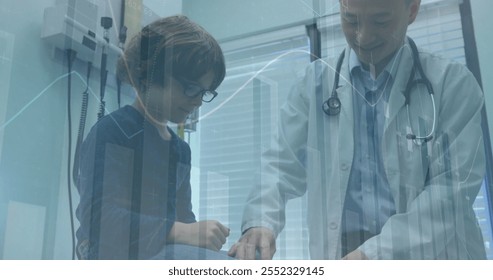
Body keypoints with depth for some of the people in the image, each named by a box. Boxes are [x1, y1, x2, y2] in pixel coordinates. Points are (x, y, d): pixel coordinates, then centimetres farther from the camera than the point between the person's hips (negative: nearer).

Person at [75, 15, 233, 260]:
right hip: (115, 257, -8)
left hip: (167, 253, 9)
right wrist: (179, 232, -26)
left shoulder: (180, 148, 19)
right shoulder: (112, 131, -7)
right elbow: (100, 219, -19)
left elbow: (182, 216, 13)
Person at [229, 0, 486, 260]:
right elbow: (283, 164, 7)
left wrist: (375, 252, -17)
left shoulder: (453, 82, 4)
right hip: (338, 255, 2)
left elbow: (455, 187, -5)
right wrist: (260, 222, -14)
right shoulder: (316, 83, 7)